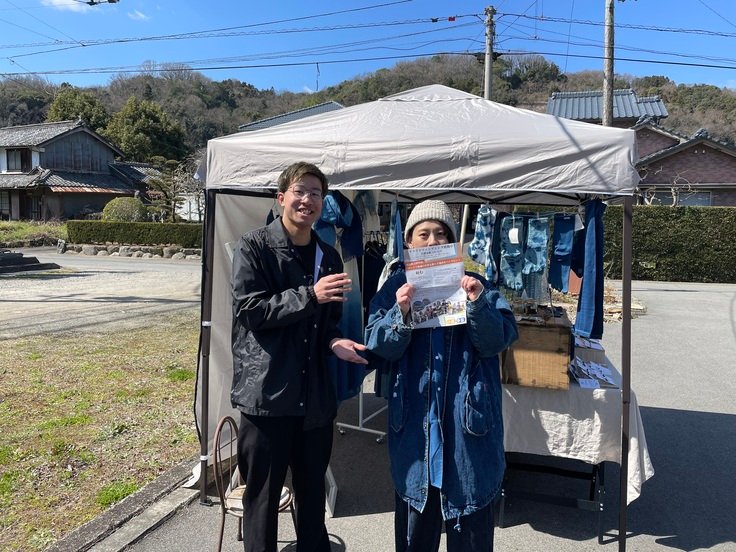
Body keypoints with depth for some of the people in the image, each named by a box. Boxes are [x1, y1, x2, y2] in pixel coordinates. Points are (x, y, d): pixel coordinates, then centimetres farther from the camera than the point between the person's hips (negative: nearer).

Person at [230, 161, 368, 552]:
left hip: (315, 395, 5)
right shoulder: (254, 247, -5)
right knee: (262, 493, 8)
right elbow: (249, 311, -14)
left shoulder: (329, 257, 10)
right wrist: (309, 295, -22)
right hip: (265, 391, -5)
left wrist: (334, 342, -5)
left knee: (313, 491, 18)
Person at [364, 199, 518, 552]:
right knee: (415, 520, 16)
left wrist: (478, 303, -25)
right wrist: (400, 312, -24)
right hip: (414, 417, 1)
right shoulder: (397, 286, 2)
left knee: (470, 521, 12)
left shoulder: (474, 284, 0)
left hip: (468, 415, 0)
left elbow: (497, 341, -8)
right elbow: (378, 347, -6)